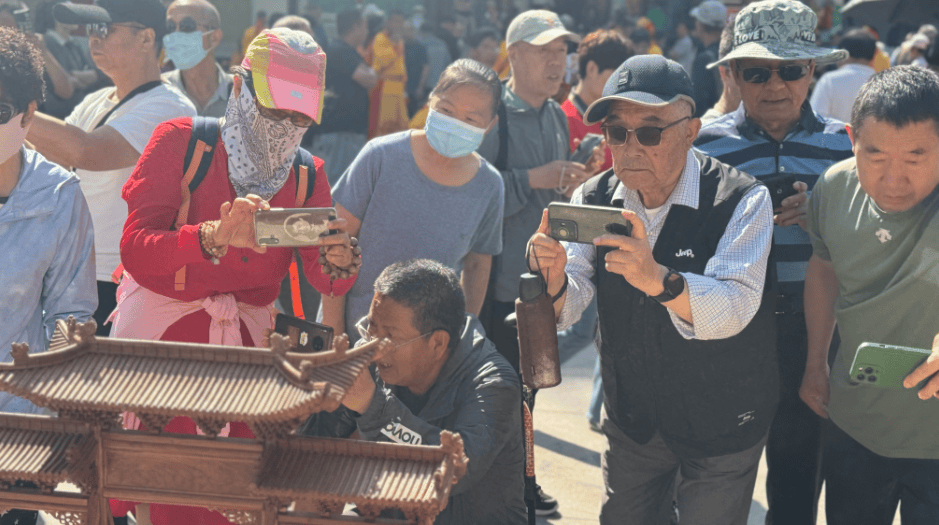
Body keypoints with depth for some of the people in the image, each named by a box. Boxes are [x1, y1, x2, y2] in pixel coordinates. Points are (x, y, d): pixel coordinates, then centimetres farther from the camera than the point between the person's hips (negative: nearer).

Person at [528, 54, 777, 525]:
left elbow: (734, 310, -33)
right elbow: (567, 309, -13)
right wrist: (553, 285, -38)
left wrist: (659, 280, -52)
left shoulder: (742, 200, -20)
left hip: (721, 427, -4)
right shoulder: (593, 199, -6)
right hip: (630, 418, 4)